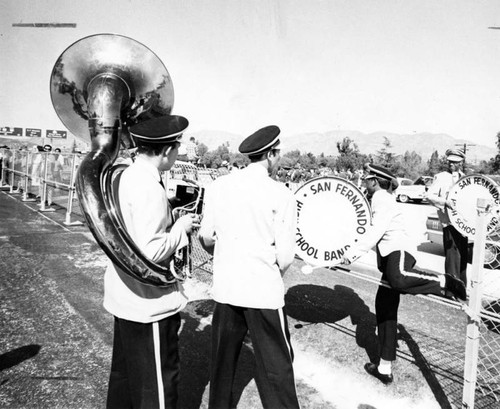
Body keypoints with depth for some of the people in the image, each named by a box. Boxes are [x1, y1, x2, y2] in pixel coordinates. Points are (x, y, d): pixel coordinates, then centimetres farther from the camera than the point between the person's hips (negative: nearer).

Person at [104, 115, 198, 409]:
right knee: (157, 385, 8)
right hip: (150, 305, -9)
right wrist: (180, 228, -14)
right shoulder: (149, 188, -24)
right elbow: (149, 252, -28)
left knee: (124, 373, 24)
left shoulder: (125, 177, 5)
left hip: (124, 298, 9)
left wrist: (172, 221, 7)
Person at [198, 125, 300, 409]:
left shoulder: (219, 186, -2)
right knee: (275, 367, 9)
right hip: (264, 291, -4)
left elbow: (206, 238, 3)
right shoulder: (281, 195, -11)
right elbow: (285, 256, -11)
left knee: (223, 359, 21)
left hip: (225, 288, 4)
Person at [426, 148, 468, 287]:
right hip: (449, 222, -6)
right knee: (453, 255, -10)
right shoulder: (441, 177, -2)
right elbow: (429, 195, -11)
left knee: (463, 255, 12)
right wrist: (445, 202, -24)